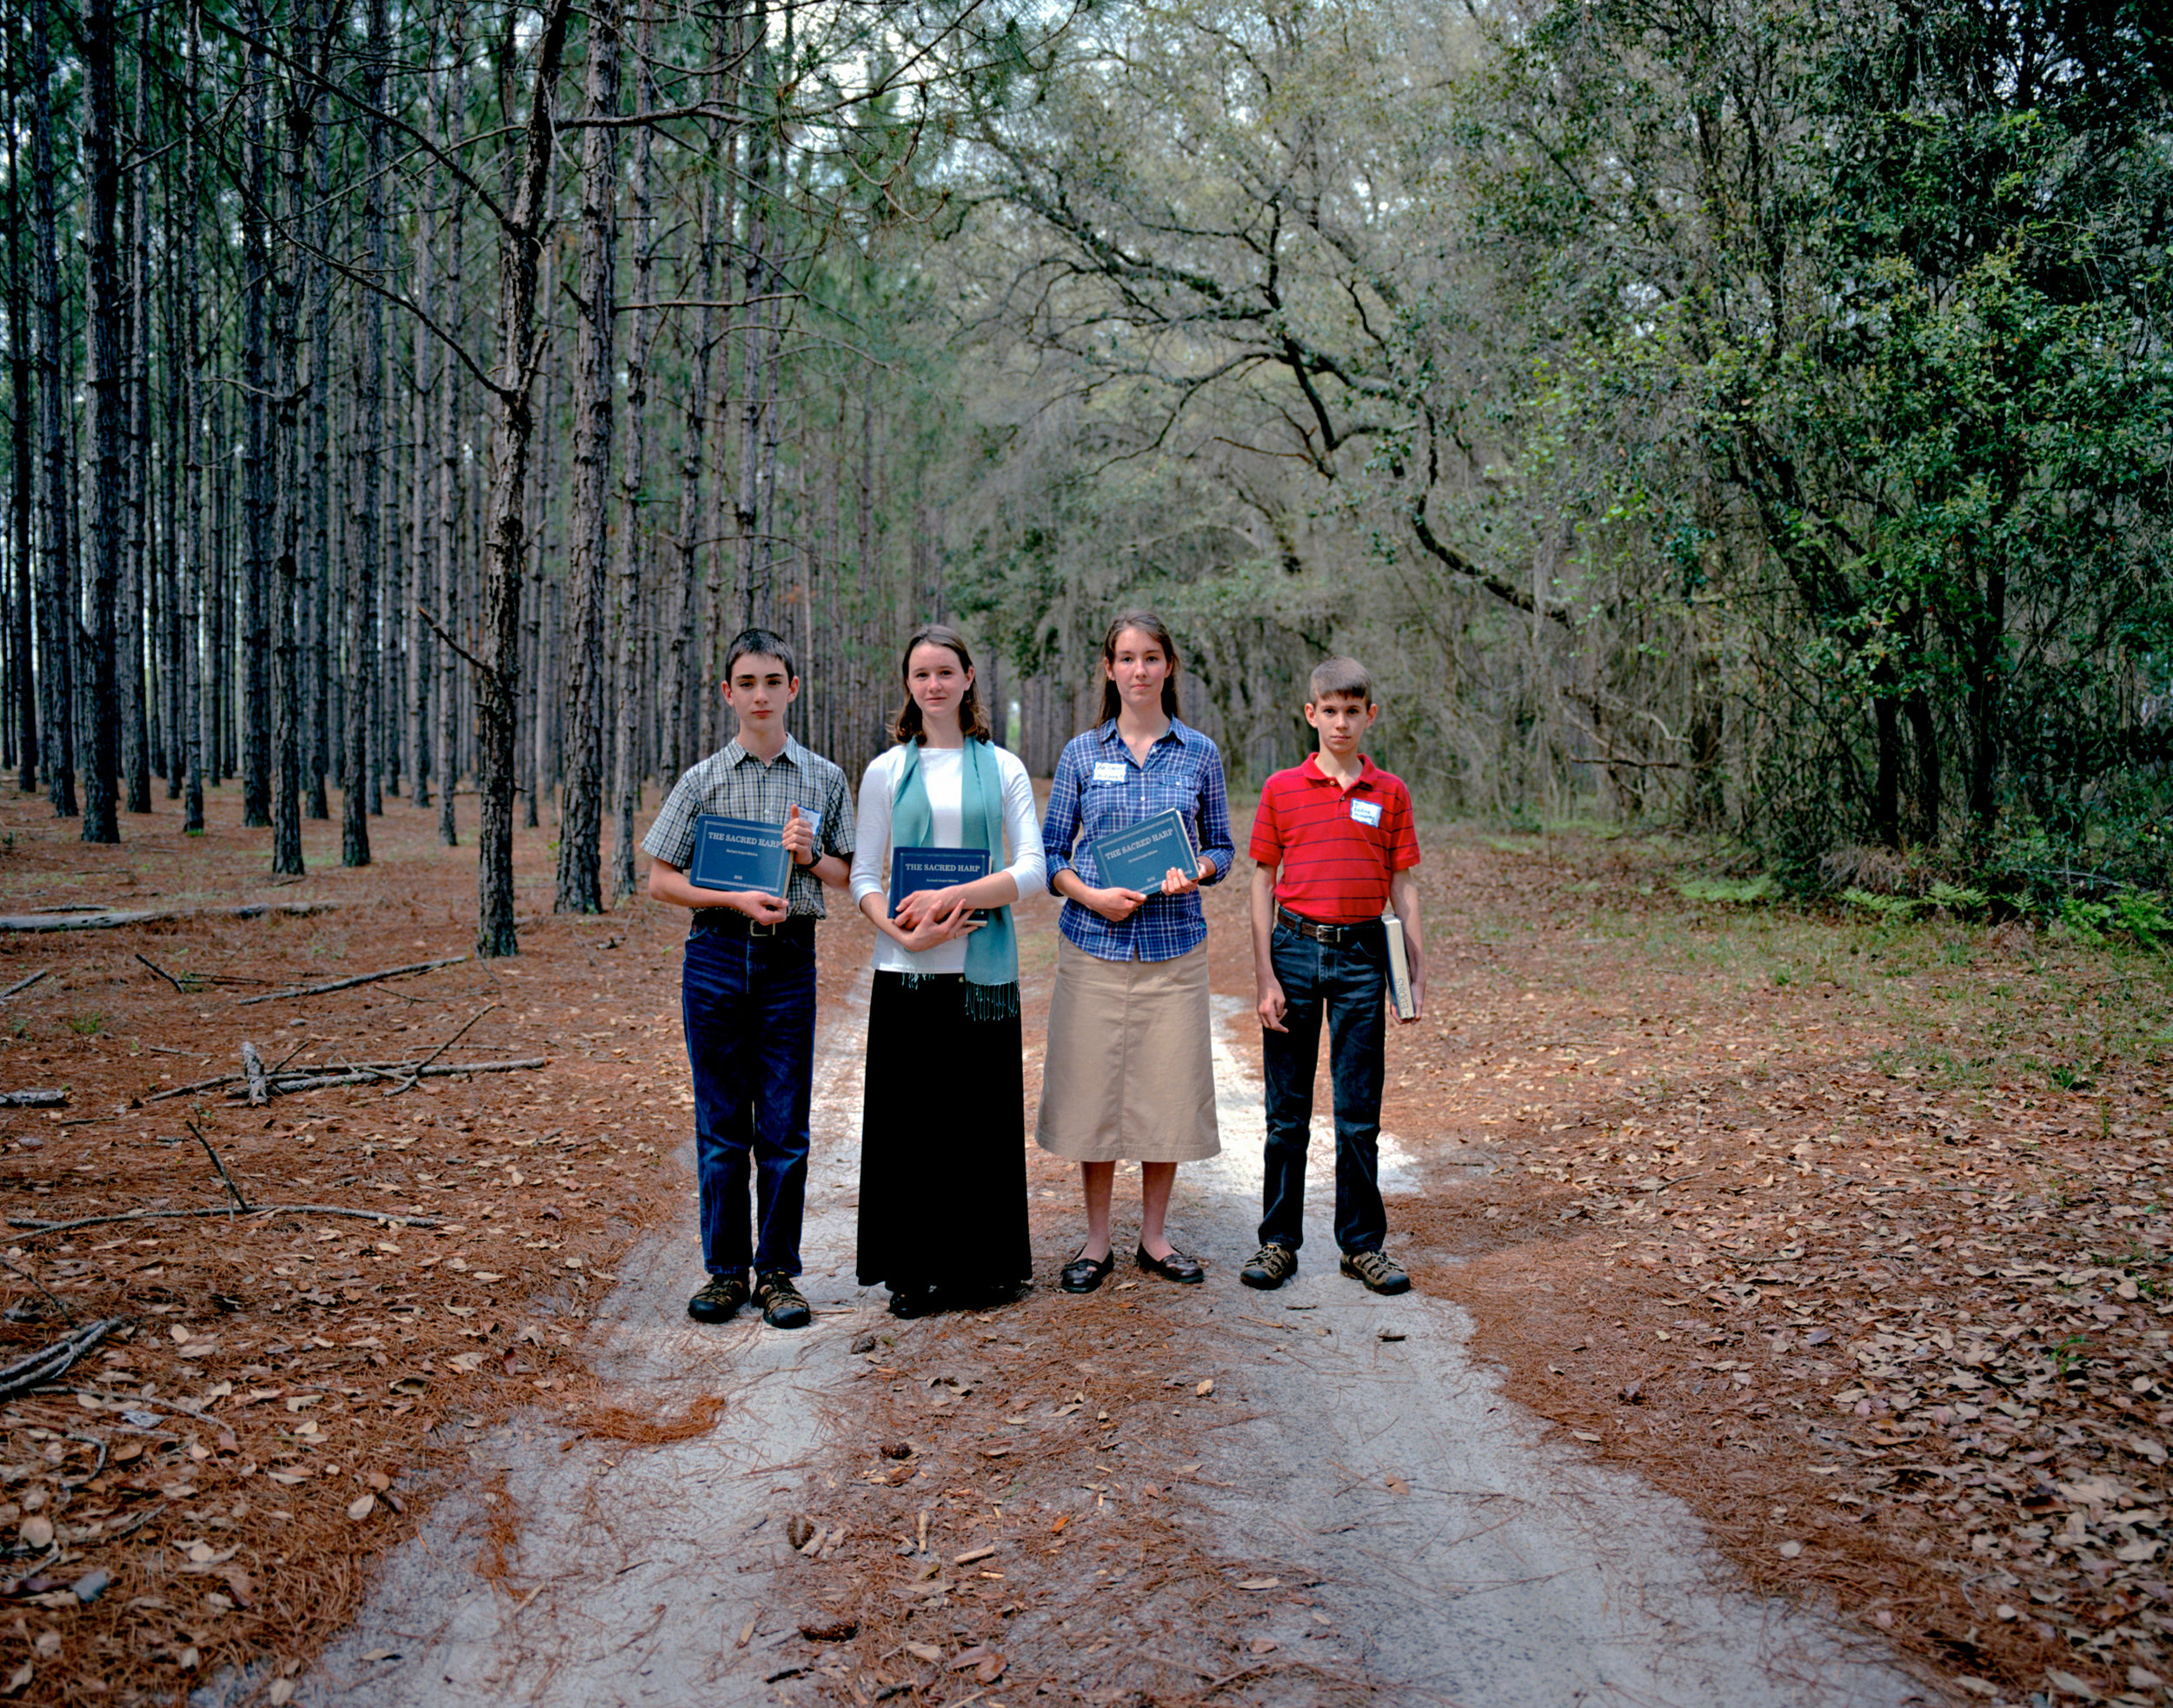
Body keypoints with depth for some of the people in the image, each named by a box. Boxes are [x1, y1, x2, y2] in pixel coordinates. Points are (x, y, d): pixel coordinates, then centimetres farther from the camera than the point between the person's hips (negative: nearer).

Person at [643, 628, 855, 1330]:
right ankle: (725, 1269, 19)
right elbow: (661, 879, 3)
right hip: (717, 956, 0)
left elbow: (848, 876, 12)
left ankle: (778, 1271, 15)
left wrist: (808, 855, -9)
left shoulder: (824, 779, 6)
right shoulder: (702, 780, 3)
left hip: (791, 958, 0)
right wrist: (737, 900, -11)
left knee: (785, 1127, 3)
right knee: (721, 1122, 6)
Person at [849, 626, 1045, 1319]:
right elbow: (863, 878, 4)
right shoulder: (886, 772, 7)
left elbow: (1032, 867, -2)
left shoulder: (1003, 768, 6)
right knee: (909, 1117, 3)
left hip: (983, 967, 0)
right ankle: (914, 1272, 15)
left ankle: (983, 1266, 17)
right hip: (906, 972, 0)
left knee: (983, 1113, 3)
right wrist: (905, 932, -15)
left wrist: (951, 897, -16)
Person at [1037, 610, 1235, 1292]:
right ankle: (1097, 1240, 18)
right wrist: (1091, 895, -12)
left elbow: (1222, 847, 10)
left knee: (1167, 1087, 4)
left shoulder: (1199, 753, 6)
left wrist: (1194, 874, -12)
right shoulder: (1082, 753, 5)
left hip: (1174, 944, 1)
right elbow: (1051, 852, 6)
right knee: (1094, 1086, 3)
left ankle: (1154, 1236, 21)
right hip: (1094, 943, 0)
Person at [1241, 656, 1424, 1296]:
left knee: (1359, 1111, 7)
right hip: (1295, 949, -1)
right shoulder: (1281, 789, 2)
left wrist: (1418, 977, 4)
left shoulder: (1390, 793, 5)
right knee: (1287, 1109, 6)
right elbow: (1263, 884, 3)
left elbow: (1404, 887, 8)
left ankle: (1362, 1243, 18)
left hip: (1362, 955, 1)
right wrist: (1265, 978, -4)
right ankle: (1279, 1241, 17)